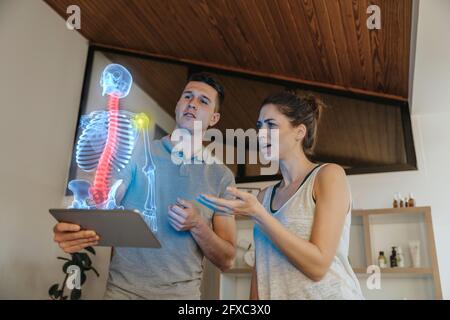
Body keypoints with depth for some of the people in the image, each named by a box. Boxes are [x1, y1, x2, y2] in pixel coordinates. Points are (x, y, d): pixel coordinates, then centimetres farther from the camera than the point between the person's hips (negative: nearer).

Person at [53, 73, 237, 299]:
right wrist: (73, 231, -29)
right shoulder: (137, 153, -3)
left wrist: (197, 226, -17)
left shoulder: (222, 176, 0)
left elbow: (226, 260, 0)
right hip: (123, 289, -1)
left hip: (183, 293, 2)